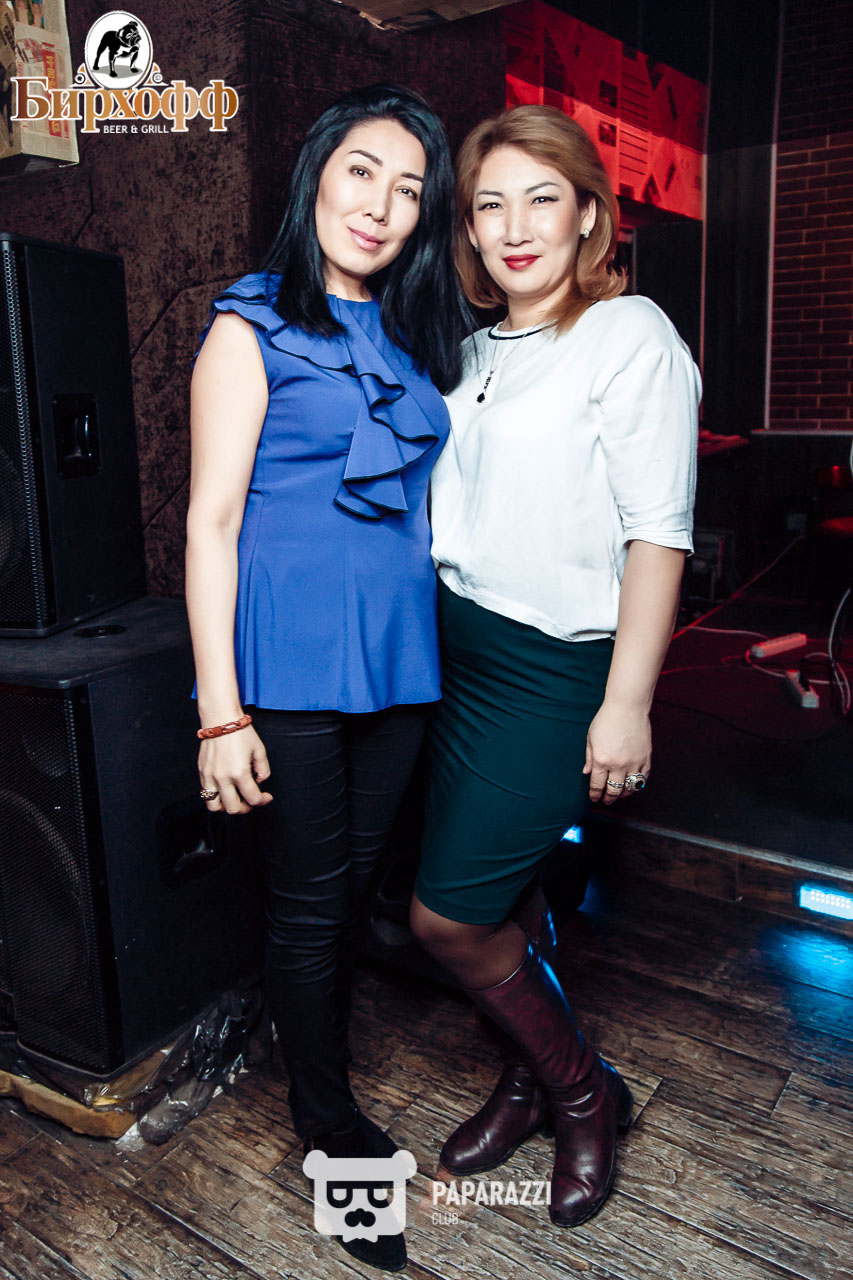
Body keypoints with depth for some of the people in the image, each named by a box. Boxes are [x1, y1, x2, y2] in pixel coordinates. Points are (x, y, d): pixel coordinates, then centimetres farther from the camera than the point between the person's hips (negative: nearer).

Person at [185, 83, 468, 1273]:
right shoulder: (252, 327, -3)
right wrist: (221, 710, -13)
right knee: (309, 901, 6)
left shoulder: (419, 340, 14)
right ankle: (330, 1121, 28)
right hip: (293, 668, -5)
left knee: (355, 881, 16)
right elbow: (211, 519, -8)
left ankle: (321, 1075, 38)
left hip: (399, 660, 5)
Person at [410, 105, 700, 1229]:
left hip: (556, 666, -6)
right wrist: (419, 642, 15)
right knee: (503, 896, 15)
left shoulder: (631, 336, -8)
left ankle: (584, 1092, 23)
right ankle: (534, 1080, 39)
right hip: (456, 649, 7)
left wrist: (626, 706, -16)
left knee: (448, 914, -3)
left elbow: (657, 534, -13)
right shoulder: (474, 351, 12)